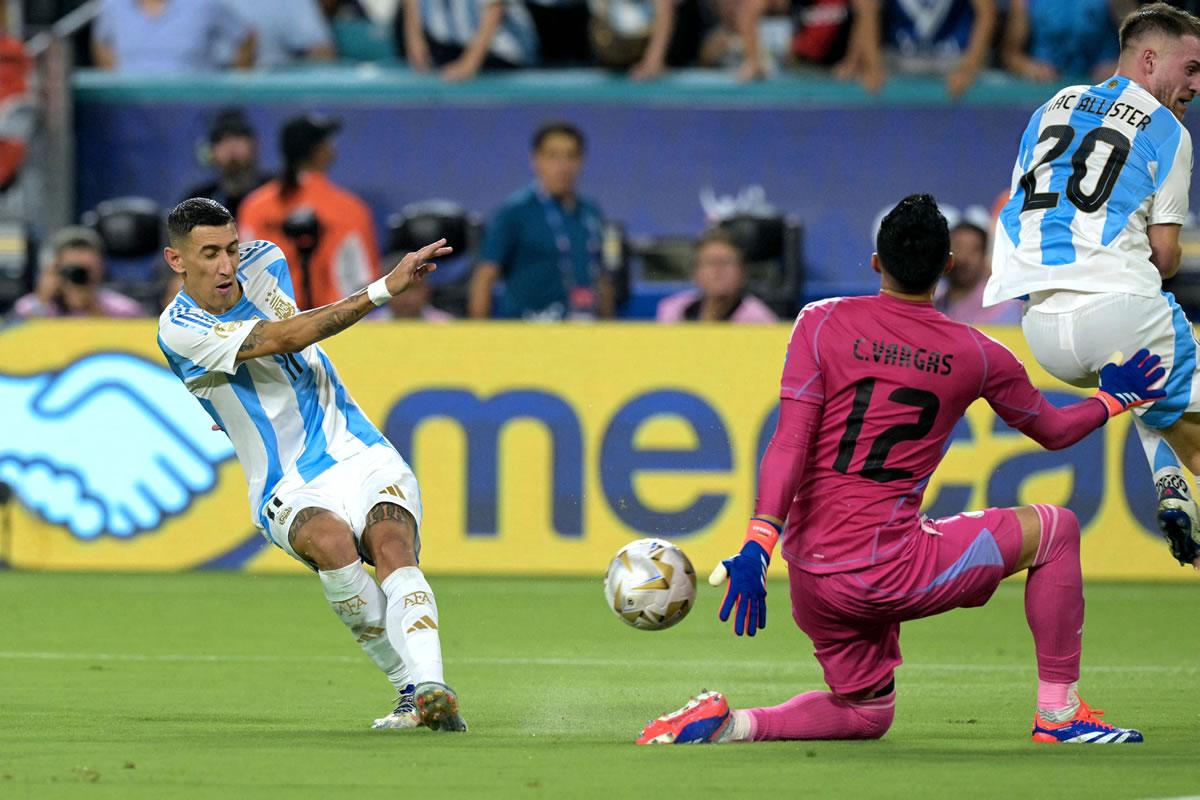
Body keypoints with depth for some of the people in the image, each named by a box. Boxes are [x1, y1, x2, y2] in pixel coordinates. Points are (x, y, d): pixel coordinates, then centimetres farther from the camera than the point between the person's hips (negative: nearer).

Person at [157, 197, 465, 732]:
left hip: (363, 457, 4)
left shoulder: (263, 263, 6)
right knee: (330, 540, -37)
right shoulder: (179, 329, -12)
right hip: (291, 492, -4)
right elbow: (286, 337, -23)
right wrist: (384, 289, -29)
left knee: (392, 546, -28)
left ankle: (430, 690, -48)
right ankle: (410, 686, -28)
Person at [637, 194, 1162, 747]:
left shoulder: (821, 323, 1)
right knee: (1056, 530, 15)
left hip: (811, 576, 4)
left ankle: (726, 724, 0)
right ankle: (1059, 714, 15)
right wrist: (1112, 398, 38)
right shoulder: (975, 355, 1)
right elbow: (1052, 430, 18)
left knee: (866, 715, 24)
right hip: (887, 572, -4)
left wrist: (759, 543, -17)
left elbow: (789, 443, -11)